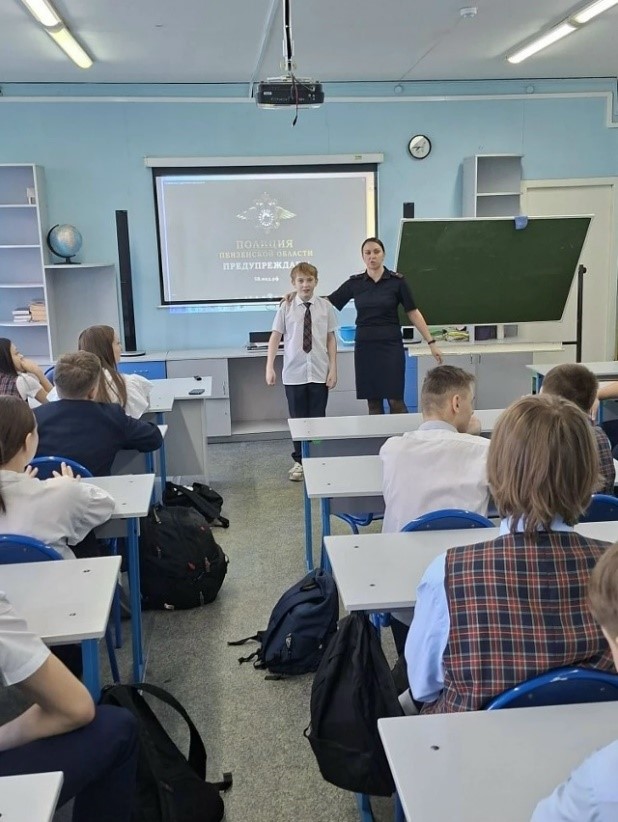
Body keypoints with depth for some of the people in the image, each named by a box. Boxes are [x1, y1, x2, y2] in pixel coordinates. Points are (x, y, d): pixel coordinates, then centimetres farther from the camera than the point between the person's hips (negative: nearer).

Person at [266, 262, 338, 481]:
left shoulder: (325, 306, 1)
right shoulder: (286, 307, -1)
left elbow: (331, 339, 4)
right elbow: (275, 337, 0)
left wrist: (333, 369, 0)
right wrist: (270, 367, -7)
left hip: (319, 373, 0)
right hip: (294, 374, 0)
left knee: (318, 418, 7)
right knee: (297, 419, 9)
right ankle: (299, 461, 23)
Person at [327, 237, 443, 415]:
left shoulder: (396, 281, -2)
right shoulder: (354, 283, 4)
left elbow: (413, 313, 0)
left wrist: (431, 342, -3)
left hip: (391, 345, -2)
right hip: (365, 346, 2)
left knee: (395, 400, -5)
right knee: (373, 401, 6)